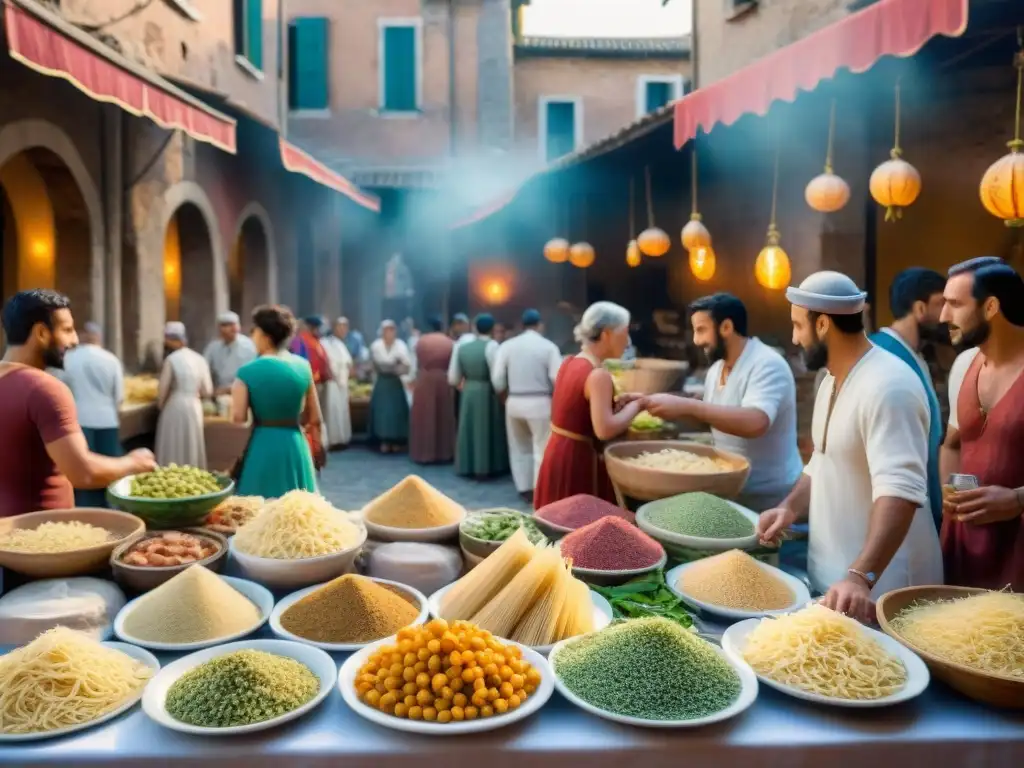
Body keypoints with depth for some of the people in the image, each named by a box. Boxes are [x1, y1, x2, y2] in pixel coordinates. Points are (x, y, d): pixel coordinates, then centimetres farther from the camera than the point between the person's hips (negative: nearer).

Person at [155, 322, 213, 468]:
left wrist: (160, 405, 12)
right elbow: (207, 391, 2)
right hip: (195, 408, 5)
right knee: (192, 449, 13)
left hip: (175, 408, -5)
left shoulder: (171, 359, -10)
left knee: (173, 453, 4)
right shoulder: (200, 359, 3)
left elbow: (163, 390, -6)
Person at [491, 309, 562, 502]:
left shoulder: (507, 345, 0)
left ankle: (525, 489, 23)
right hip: (540, 403, -3)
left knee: (519, 448, 17)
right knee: (541, 449, 5)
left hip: (514, 402, 4)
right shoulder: (548, 346, -7)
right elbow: (557, 378, -12)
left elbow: (497, 379, -2)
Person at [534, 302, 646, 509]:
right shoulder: (598, 375, -19)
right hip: (578, 461, -9)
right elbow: (604, 430, -27)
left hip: (558, 455, 9)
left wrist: (616, 403, 8)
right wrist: (635, 406, -13)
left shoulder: (570, 363, 7)